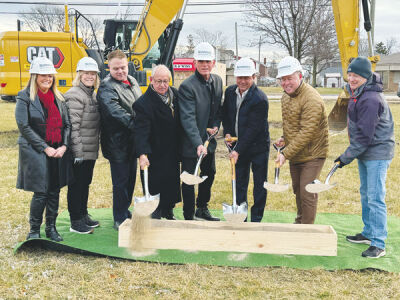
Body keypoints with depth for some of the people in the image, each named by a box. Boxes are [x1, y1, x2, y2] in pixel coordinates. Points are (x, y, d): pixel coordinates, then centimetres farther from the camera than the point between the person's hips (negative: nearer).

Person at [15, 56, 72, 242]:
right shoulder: (25, 98, -3)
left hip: (58, 152, 5)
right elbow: (24, 126, -9)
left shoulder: (58, 98, 12)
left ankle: (51, 228, 23)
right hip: (36, 152, -5)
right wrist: (45, 148, -13)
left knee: (54, 191, 9)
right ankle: (34, 230, 14)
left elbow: (67, 124, 11)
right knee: (41, 193, -4)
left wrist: (64, 146, -4)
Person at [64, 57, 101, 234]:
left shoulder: (93, 94, 14)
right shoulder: (75, 95, -14)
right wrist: (77, 151, -21)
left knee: (85, 183, 17)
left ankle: (83, 216, 29)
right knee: (76, 185, 0)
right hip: (80, 151, -9)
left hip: (91, 150, 9)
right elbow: (73, 126, -19)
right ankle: (76, 222, 9)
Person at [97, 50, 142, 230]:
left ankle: (125, 211, 36)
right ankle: (119, 220, 12)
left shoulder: (132, 81, 11)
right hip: (118, 142, -8)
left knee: (131, 178, 19)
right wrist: (135, 125, -38)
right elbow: (115, 111, -30)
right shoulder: (106, 87, -16)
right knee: (121, 181, -1)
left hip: (133, 141, 8)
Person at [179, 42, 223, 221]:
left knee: (209, 174, 20)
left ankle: (202, 210, 39)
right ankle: (189, 218, 14)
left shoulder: (217, 81, 4)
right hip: (191, 144, -8)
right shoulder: (187, 86, -20)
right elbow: (188, 118, -26)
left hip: (209, 139, 8)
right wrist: (198, 144, -35)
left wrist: (216, 125, -2)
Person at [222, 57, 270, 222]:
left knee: (259, 184, 6)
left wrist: (238, 150, -24)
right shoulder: (230, 92, 0)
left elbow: (253, 128, -22)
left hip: (258, 147, -5)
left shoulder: (260, 99, -20)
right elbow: (225, 114, 16)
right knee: (239, 183, 12)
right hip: (239, 146, 5)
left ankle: (256, 218, 19)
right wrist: (227, 132, 0)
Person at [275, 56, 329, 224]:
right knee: (297, 191, 20)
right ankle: (299, 221, 38)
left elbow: (306, 133, -28)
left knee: (307, 194, -5)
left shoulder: (312, 100, -24)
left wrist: (286, 154, -28)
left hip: (312, 155, -9)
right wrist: (284, 139, 5)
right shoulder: (286, 96, 6)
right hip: (294, 155, 9)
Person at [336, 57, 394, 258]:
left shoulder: (370, 99, -24)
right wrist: (350, 154, 16)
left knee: (375, 198, -9)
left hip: (377, 154, -10)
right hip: (365, 152, 11)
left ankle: (378, 244, -3)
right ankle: (368, 233, 32)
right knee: (365, 194, 18)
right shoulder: (357, 94, 8)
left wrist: (346, 157, -17)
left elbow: (365, 135, -24)